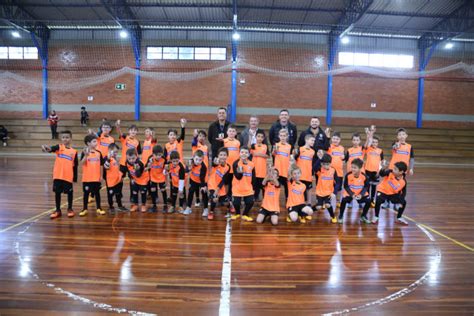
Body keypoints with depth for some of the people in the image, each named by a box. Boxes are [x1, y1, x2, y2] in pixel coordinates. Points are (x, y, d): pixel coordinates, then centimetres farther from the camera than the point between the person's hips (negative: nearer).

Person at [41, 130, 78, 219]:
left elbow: (75, 166, 6)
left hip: (68, 176, 0)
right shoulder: (59, 147, 0)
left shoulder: (74, 151, 2)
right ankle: (58, 210, 23)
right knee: (57, 192, 9)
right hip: (58, 175, 0)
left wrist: (75, 177, 6)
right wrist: (48, 148, -48)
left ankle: (70, 209, 27)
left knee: (69, 192, 10)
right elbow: (52, 148, -24)